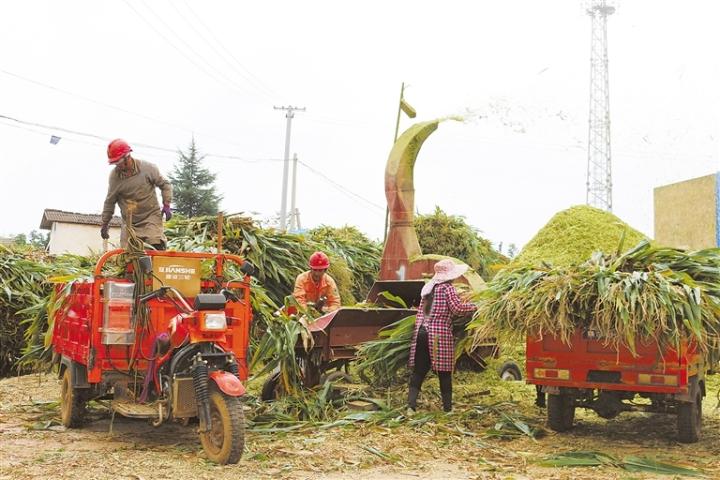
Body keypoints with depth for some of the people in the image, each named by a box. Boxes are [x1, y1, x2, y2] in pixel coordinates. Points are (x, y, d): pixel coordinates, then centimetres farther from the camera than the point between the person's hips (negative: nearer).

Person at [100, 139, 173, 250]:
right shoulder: (114, 175, -2)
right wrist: (105, 224, 12)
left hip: (151, 217, -3)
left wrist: (166, 205, -8)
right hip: (129, 222, 3)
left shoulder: (148, 168, -9)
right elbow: (110, 201, 9)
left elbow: (165, 185, 3)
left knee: (156, 248, -19)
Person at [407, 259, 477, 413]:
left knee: (419, 371, 6)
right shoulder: (447, 288, -5)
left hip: (421, 333, 6)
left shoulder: (429, 287, 17)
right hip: (440, 335, -6)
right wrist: (473, 306, 1)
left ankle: (411, 404, 0)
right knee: (444, 372, 3)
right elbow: (457, 308, -12)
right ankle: (447, 407, 9)